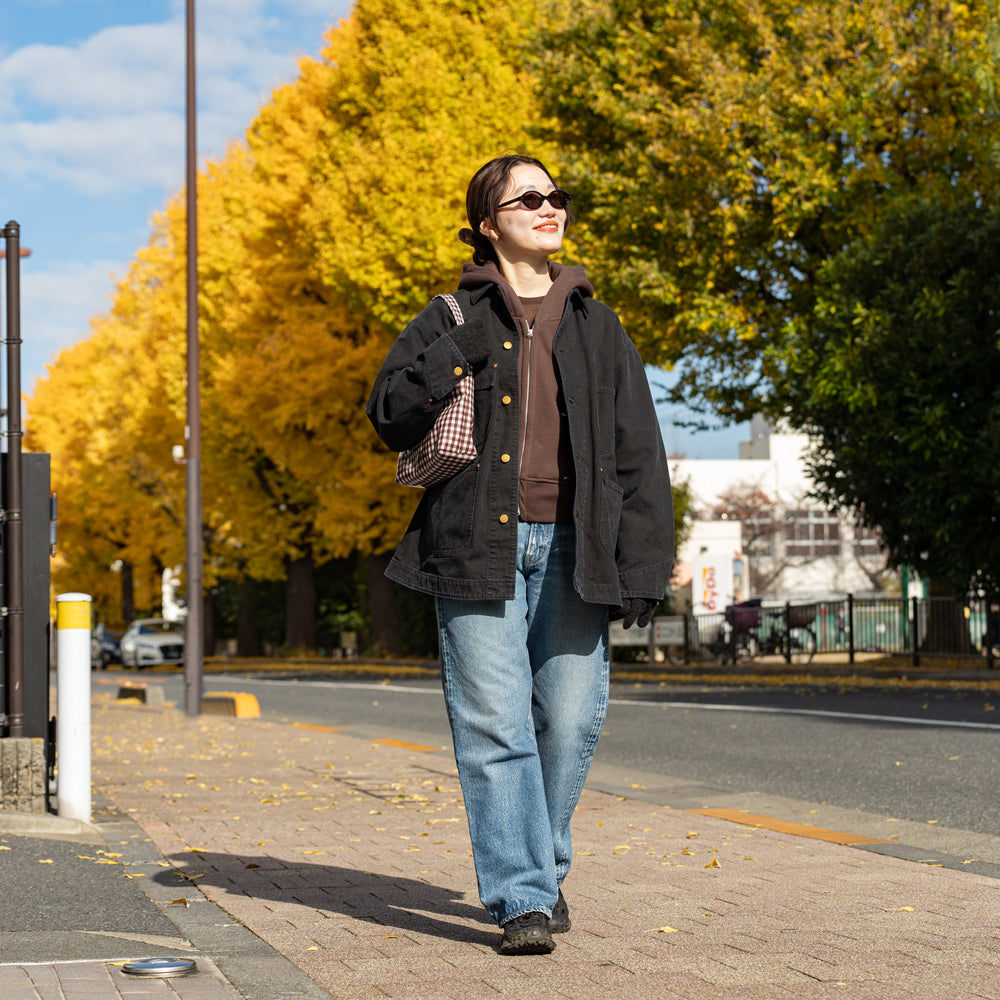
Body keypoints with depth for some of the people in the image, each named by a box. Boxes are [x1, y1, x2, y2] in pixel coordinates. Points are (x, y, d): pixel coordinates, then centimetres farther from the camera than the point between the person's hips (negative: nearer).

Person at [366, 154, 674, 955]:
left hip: (570, 551, 2)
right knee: (494, 723, -6)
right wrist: (454, 359, -14)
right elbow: (390, 417, 1)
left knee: (571, 717, 1)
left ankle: (544, 867, 23)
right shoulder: (453, 320, 10)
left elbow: (639, 454, 11)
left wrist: (642, 564, 3)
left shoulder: (597, 328, 15)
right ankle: (521, 898, -3)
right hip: (478, 546, -2)